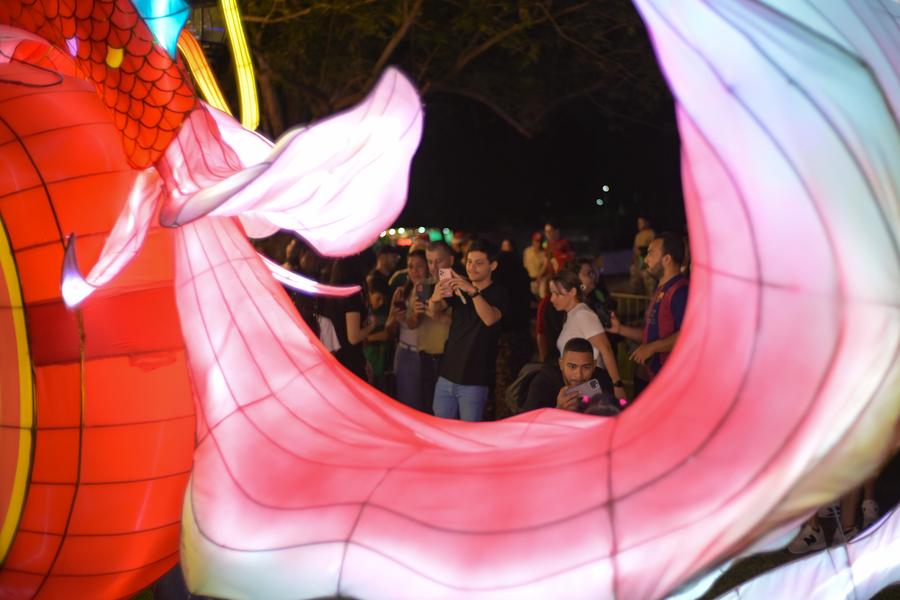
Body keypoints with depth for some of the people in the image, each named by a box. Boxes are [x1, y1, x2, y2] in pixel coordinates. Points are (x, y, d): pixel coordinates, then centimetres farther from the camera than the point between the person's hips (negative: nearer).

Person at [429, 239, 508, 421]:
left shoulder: (498, 293, -5)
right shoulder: (459, 288, 10)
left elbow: (490, 319, -25)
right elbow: (435, 313, -4)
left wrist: (473, 291, -38)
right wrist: (435, 299, -26)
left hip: (474, 381, -5)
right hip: (447, 374, 5)